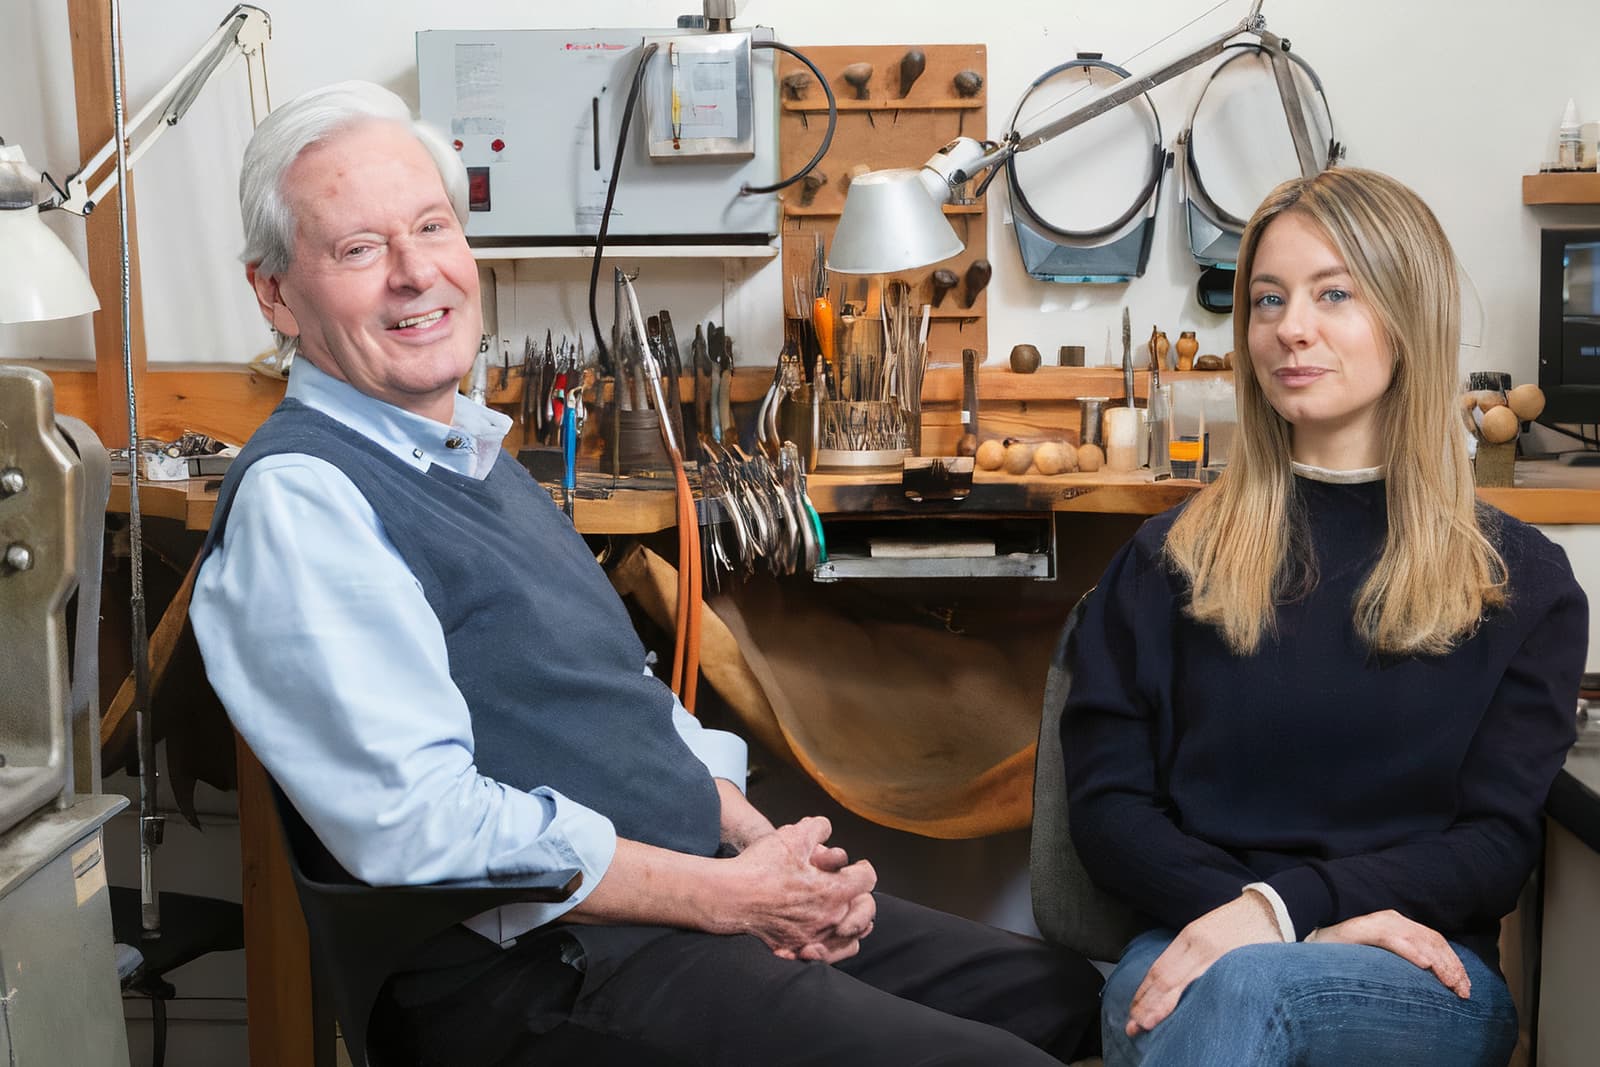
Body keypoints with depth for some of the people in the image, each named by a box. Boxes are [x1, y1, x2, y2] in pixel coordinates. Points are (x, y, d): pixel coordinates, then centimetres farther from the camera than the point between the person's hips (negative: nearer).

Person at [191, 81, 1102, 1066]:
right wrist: (732, 896, -17)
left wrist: (766, 844, 2)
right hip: (554, 973, -9)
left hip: (718, 894, 9)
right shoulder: (296, 496, -14)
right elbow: (423, 825, -23)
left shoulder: (476, 452, 16)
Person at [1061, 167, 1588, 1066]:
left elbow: (1498, 843, 1)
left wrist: (1282, 907, -16)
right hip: (1190, 946, 1)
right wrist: (1253, 911, -14)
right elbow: (1107, 803, 5)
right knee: (1231, 985, -37)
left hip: (1426, 981, -1)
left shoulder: (1522, 583, 10)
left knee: (1245, 986, -37)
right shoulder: (1174, 556, 12)